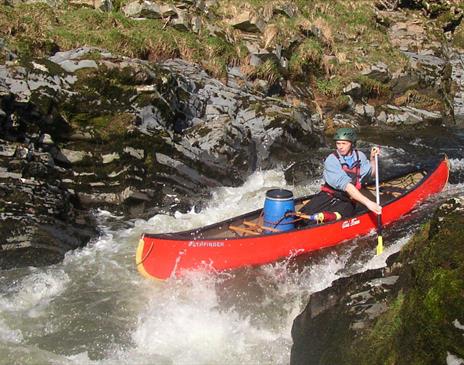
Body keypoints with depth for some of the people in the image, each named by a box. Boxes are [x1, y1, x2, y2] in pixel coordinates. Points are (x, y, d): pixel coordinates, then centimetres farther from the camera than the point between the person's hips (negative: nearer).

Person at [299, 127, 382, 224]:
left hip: (347, 201, 2)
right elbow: (346, 186, -24)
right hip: (327, 196, -2)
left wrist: (373, 158, 6)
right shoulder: (331, 160, -13)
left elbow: (371, 173, 26)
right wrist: (368, 202, -32)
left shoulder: (359, 156, 5)